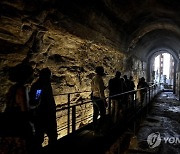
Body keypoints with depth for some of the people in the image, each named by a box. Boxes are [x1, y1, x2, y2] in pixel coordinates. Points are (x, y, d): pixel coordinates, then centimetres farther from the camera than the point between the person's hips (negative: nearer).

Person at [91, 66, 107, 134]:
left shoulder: (93, 78, 9)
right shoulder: (99, 79, -18)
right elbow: (101, 91, -22)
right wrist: (104, 101, -18)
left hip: (94, 97, 9)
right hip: (99, 98, -9)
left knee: (95, 113, 17)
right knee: (103, 114, 0)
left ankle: (95, 128, 28)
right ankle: (98, 129, 2)